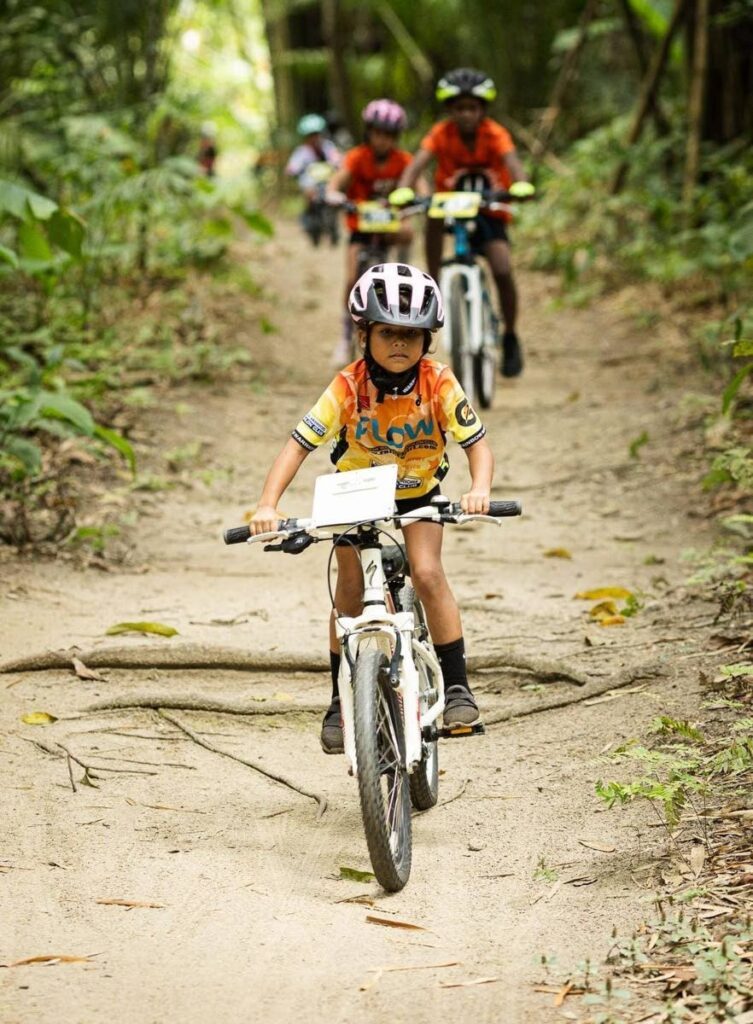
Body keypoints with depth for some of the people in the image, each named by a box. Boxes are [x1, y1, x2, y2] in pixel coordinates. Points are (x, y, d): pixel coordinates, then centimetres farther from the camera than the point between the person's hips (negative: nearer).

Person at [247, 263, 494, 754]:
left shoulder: (439, 384, -25)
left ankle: (457, 685, -8)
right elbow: (299, 443, -29)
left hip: (418, 492, 0)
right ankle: (341, 699, 7)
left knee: (428, 573, -20)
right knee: (351, 588, -7)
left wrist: (480, 490, -45)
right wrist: (268, 506, -41)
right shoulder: (348, 387, -27)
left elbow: (477, 442, -25)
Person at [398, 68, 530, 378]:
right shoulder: (442, 133, -15)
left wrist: (522, 187, -57)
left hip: (489, 212, -2)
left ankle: (510, 338, 1)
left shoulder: (495, 134, -18)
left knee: (502, 271, -20)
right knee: (434, 216, -33)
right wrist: (402, 193, -50)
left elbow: (512, 163, -35)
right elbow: (418, 164, -29)